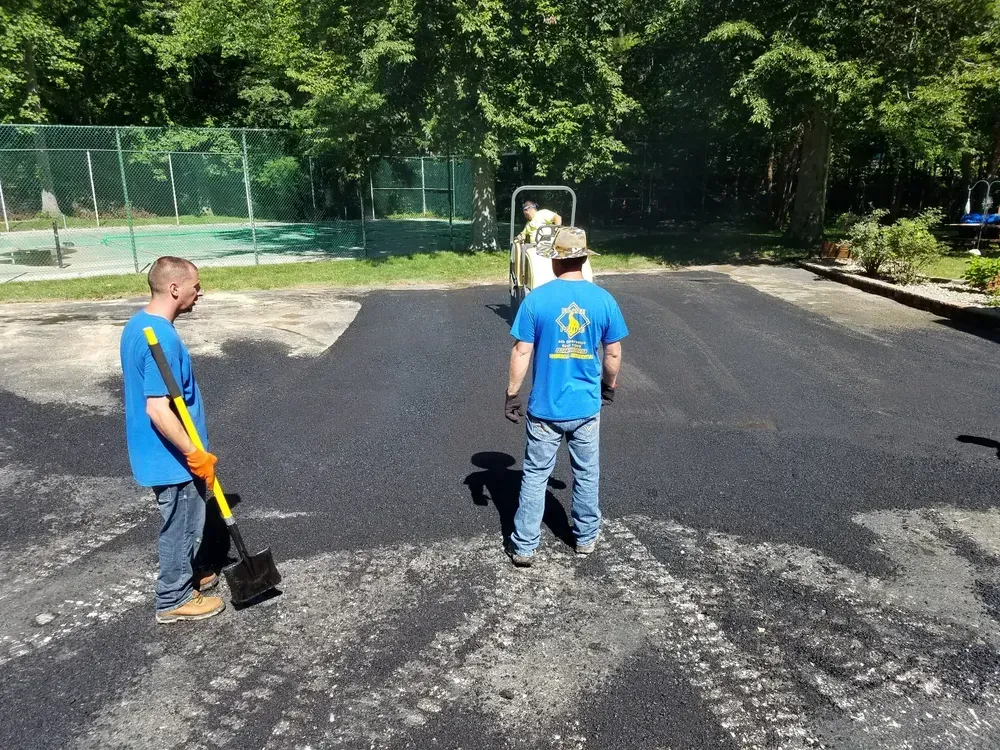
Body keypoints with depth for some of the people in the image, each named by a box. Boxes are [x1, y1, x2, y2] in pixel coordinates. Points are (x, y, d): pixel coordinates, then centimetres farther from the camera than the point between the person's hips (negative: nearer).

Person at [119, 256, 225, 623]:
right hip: (171, 458, -10)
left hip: (160, 453, 10)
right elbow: (158, 410, -30)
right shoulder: (161, 339, -28)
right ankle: (174, 599, 26)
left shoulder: (139, 325, 4)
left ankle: (184, 575, 43)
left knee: (184, 523, 25)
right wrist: (196, 455, -23)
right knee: (183, 527, 9)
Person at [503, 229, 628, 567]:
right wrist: (610, 386, 17)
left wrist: (512, 394, 0)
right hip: (586, 406, 2)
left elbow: (521, 352, -10)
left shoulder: (536, 299, -11)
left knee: (535, 476, 11)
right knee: (587, 475, 18)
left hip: (545, 407, -1)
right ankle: (586, 538, 33)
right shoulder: (603, 299, -6)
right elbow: (614, 353, 0)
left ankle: (524, 546, 18)